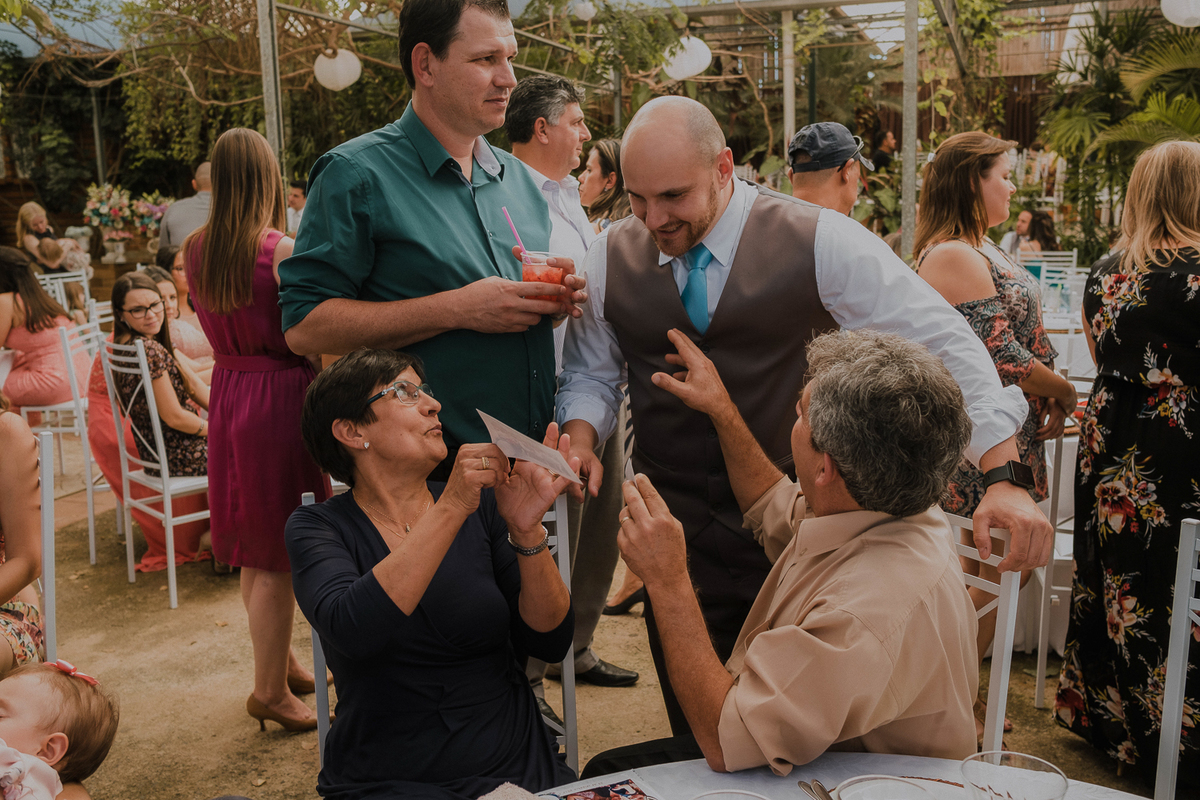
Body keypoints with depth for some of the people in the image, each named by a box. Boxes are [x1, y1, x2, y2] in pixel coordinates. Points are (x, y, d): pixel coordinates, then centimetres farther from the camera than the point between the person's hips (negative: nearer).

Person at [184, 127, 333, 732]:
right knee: (280, 553, 3)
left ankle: (279, 658, 35)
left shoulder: (194, 250, 3)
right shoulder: (283, 251, -17)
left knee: (254, 548, 18)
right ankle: (271, 689, 14)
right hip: (281, 394, -7)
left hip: (228, 391, 7)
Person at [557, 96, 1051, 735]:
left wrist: (1003, 475, -20)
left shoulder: (819, 241, -11)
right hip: (675, 537, 2)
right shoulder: (611, 257, 0)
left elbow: (945, 342, -11)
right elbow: (591, 370, 13)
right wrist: (580, 436, -9)